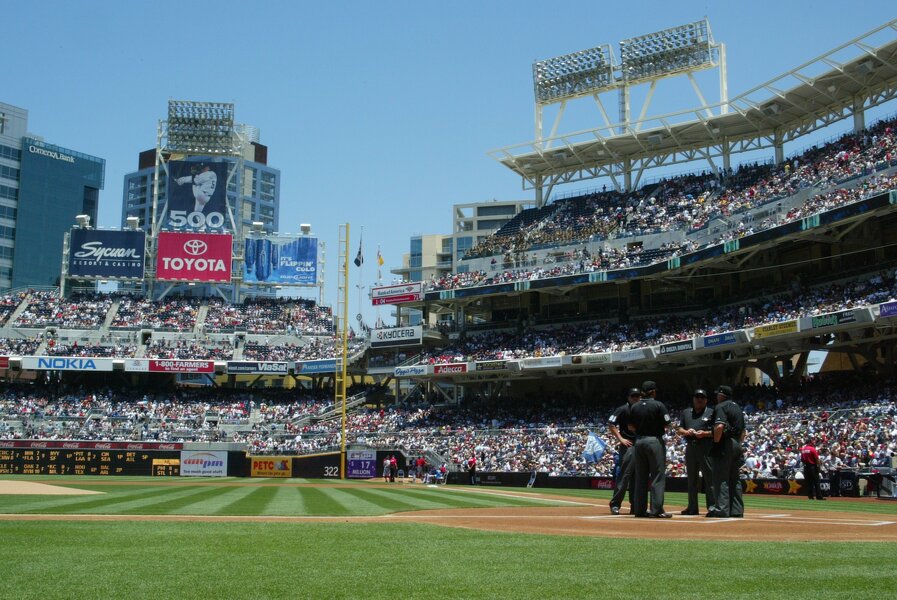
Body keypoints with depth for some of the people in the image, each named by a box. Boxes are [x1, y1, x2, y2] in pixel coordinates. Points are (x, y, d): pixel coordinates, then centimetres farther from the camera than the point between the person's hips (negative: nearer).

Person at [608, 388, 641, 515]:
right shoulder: (623, 409, -3)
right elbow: (611, 424, -8)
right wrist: (620, 439, -13)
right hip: (628, 446, -7)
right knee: (624, 475, -10)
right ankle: (615, 504, -7)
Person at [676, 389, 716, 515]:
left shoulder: (711, 412, 5)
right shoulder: (686, 412, 18)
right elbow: (679, 430, 14)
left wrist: (705, 433, -18)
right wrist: (686, 432, -7)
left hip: (706, 448, -5)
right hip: (690, 447, 5)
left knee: (709, 476, -7)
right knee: (692, 478, 8)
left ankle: (712, 506, -5)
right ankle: (692, 507, 14)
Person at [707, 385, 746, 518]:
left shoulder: (721, 407, -7)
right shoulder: (737, 407, 20)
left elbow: (719, 426, -22)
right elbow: (742, 430, 22)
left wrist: (715, 442, -14)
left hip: (725, 444, -9)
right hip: (737, 445, 9)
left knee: (721, 478, -8)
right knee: (734, 479, 11)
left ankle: (722, 509, -12)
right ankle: (737, 510, 11)